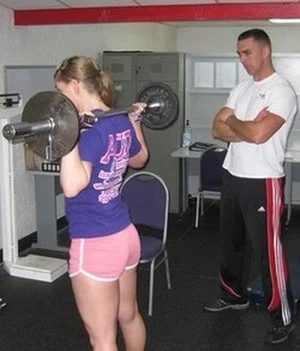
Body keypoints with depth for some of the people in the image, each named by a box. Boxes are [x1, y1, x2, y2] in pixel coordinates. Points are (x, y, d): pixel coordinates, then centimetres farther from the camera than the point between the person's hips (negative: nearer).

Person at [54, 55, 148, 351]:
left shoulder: (90, 129, -21)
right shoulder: (121, 122, 5)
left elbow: (72, 186, -34)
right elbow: (140, 159, 25)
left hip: (95, 245, -9)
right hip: (126, 235, 9)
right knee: (129, 316, 28)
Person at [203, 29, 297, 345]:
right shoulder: (241, 89, 11)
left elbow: (258, 134, -25)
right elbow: (217, 130, 5)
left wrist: (232, 121, -7)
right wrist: (246, 129, -13)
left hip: (262, 182, -8)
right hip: (232, 176, 8)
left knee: (267, 250, -1)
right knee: (232, 241, 19)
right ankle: (234, 295, 38)